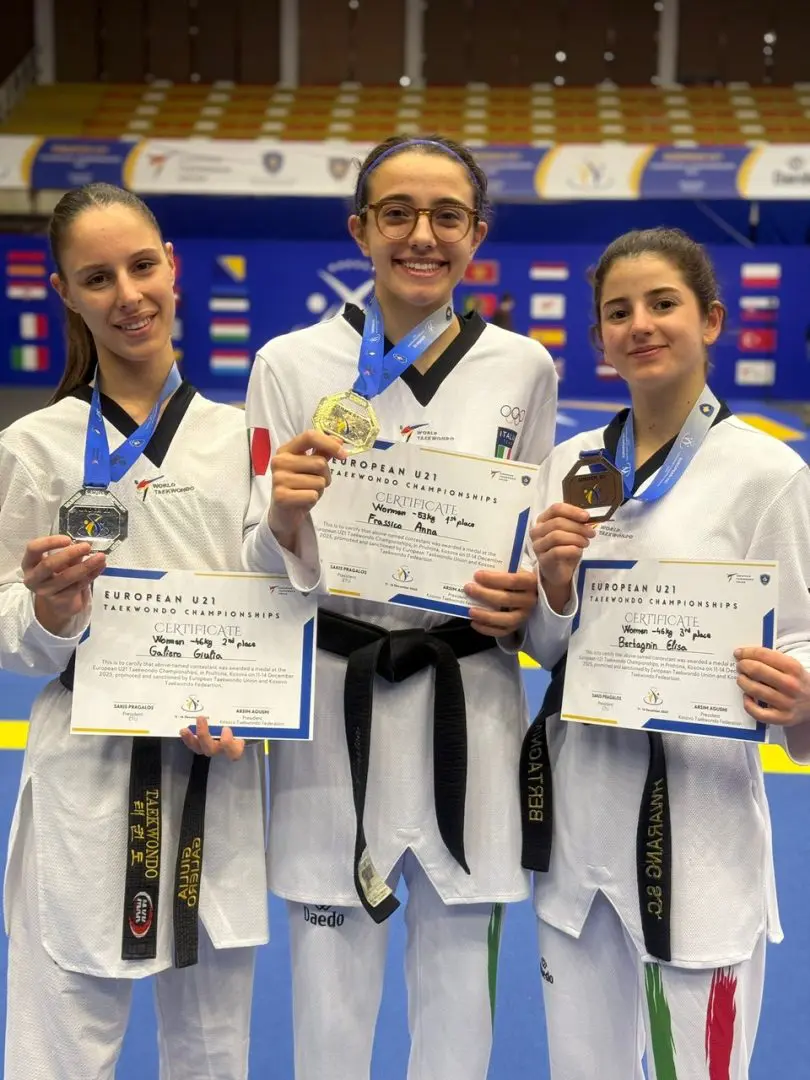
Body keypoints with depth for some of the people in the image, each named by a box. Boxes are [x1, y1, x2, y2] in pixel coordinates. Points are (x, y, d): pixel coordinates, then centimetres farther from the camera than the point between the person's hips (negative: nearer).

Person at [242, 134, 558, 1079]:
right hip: (330, 698, -1)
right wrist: (284, 520, -23)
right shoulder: (289, 364, -3)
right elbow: (259, 561, -1)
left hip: (469, 704, 1)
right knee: (330, 981, 11)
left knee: (459, 979, 14)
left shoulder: (522, 368, 1)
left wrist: (526, 599, -11)